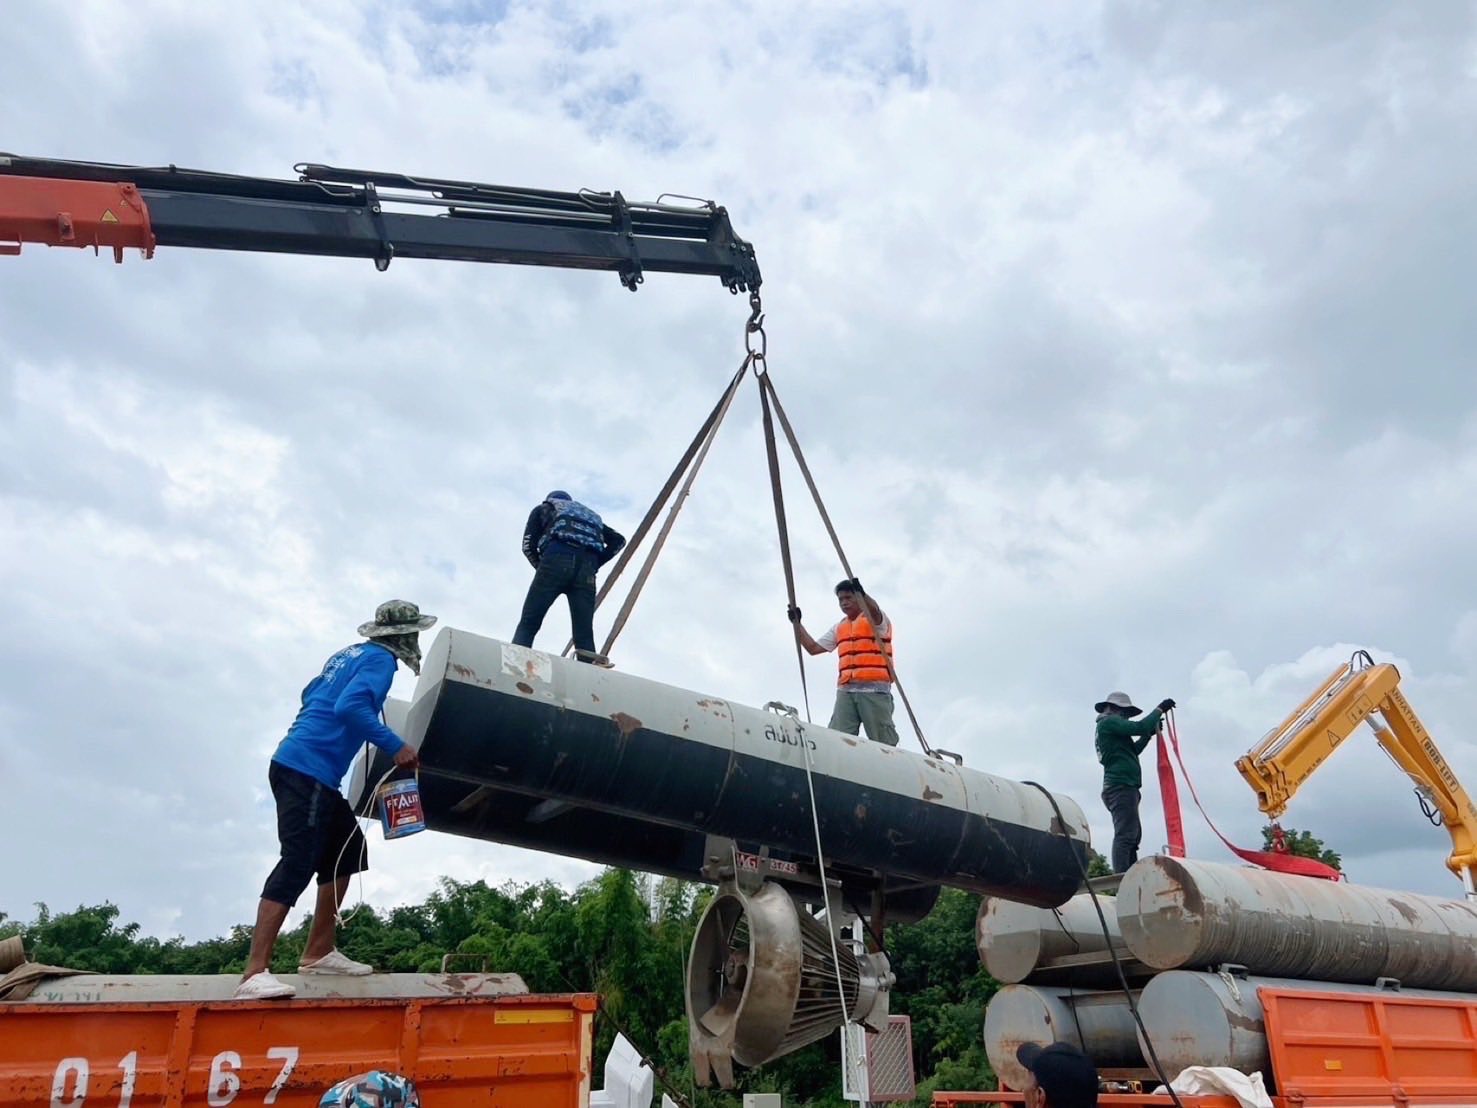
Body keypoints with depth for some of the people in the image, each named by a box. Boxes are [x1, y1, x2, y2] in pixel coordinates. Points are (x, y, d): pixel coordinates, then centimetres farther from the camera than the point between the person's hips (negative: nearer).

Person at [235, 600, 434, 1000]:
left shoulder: (350, 653, 20)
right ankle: (255, 974, -20)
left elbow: (312, 695, 30)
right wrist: (395, 746, -21)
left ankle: (318, 952, 19)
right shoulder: (380, 659, -7)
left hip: (300, 765, 10)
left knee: (347, 850, 16)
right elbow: (351, 706, -23)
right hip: (308, 770, -10)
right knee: (296, 865, -16)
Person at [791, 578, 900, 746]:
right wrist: (797, 623, 17)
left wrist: (862, 593, -41)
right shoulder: (839, 628, 25)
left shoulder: (875, 619, 5)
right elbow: (813, 648, 26)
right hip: (846, 691, 5)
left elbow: (874, 610, -20)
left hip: (875, 690, -5)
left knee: (883, 744, -5)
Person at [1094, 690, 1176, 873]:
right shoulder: (1109, 722, -3)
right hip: (1122, 785, -11)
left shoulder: (1105, 728, 27)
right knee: (1125, 835, -17)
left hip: (1119, 787, 11)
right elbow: (1140, 727, -15)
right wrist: (1160, 709, -3)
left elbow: (1133, 751, 29)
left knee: (1132, 835, 10)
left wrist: (1150, 733, 18)